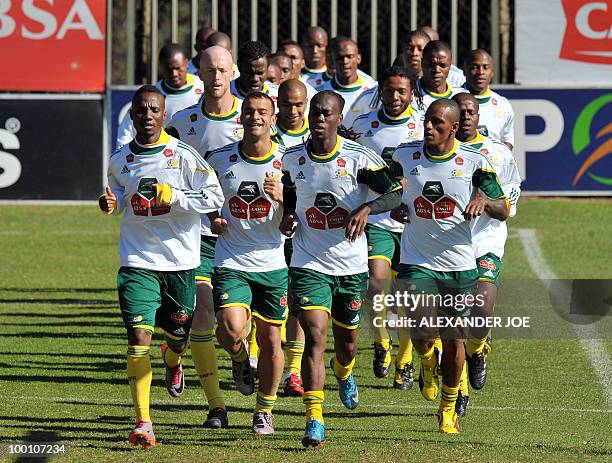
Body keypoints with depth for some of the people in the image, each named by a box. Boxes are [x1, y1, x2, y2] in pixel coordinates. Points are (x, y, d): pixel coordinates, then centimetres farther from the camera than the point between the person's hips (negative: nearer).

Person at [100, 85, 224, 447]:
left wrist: (174, 196, -19)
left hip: (181, 260, -1)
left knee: (178, 333, 13)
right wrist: (111, 204, 0)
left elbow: (215, 197, -7)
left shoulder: (184, 156, -6)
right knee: (139, 336, -14)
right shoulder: (120, 161, 5)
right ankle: (143, 422, -14)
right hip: (138, 261, 1)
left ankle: (173, 363, 54)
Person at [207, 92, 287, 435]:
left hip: (273, 265, 1)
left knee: (271, 340, 5)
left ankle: (265, 412, 23)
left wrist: (282, 197, -20)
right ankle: (241, 358, 16)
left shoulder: (287, 162, -3)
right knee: (231, 332, -21)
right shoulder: (220, 160, -1)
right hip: (231, 264, -1)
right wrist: (211, 219, -1)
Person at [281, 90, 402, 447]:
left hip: (352, 265, 0)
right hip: (309, 265, 0)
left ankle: (344, 374, 54)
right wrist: (288, 217, -1)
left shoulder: (359, 158, -9)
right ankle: (314, 422, -18)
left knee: (346, 340, 15)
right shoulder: (292, 159, 1)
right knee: (315, 337, -16)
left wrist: (366, 208, -28)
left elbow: (397, 193, -11)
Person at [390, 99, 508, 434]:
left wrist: (484, 200, -21)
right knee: (422, 333, -18)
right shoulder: (405, 155, -1)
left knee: (453, 340, 6)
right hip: (416, 263, 0)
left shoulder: (473, 162, -5)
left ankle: (448, 410, 27)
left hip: (459, 264, 0)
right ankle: (428, 362, 20)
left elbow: (503, 211, 0)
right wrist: (396, 208, -2)